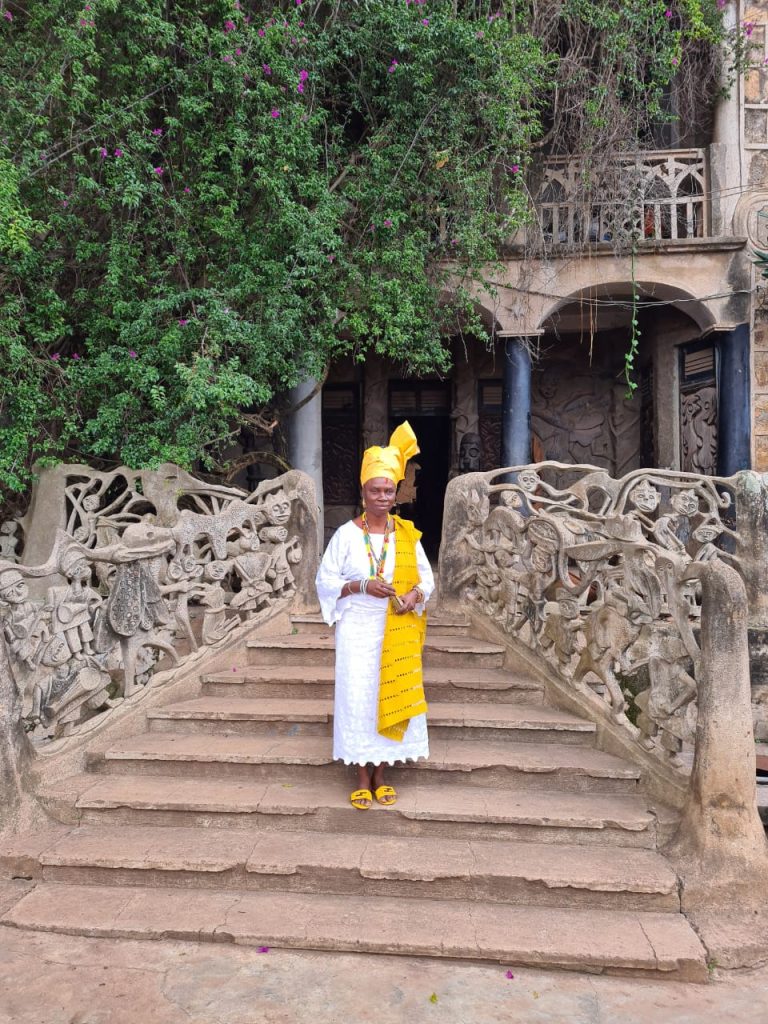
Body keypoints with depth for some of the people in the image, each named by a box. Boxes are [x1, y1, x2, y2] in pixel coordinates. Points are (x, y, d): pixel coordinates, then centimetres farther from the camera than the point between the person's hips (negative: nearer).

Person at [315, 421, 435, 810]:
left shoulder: (407, 535, 3)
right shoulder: (347, 534, -4)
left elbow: (426, 578, 8)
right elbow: (325, 579, -2)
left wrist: (414, 595, -13)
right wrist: (363, 585, -17)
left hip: (396, 632, 2)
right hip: (357, 629, -2)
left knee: (389, 696, 6)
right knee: (357, 697, -1)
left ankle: (381, 774, 21)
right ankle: (362, 777, 14)